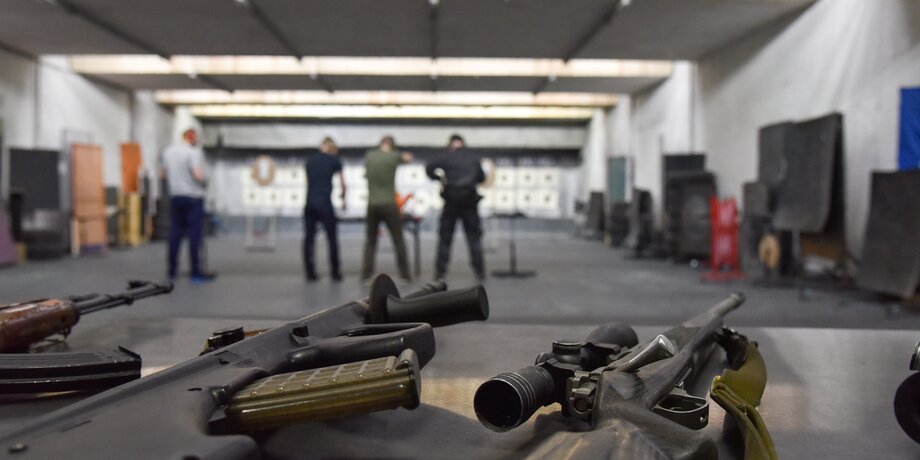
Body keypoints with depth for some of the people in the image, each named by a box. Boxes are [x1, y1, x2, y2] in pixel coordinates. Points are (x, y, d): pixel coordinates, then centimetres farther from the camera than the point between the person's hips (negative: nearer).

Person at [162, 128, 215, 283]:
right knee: (194, 234, -2)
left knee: (175, 233, 10)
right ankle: (196, 272, 0)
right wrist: (205, 181, -4)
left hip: (175, 196, 6)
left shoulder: (168, 151, 8)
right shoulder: (194, 151, -14)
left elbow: (165, 173, 16)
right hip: (193, 197, -6)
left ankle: (172, 271, 12)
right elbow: (198, 175, -22)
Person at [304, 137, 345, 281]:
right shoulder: (334, 160, 3)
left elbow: (308, 183, 18)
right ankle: (335, 272, 8)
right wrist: (343, 199, 24)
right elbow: (342, 184, 9)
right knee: (332, 238, 5)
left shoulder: (310, 161, 15)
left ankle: (310, 273, 8)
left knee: (309, 238, 7)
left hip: (309, 203, 4)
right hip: (324, 203, -4)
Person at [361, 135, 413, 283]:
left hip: (372, 205, 3)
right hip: (389, 204, -2)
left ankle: (366, 274, 9)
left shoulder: (369, 156, 2)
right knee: (398, 240, 6)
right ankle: (405, 274, 8)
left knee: (370, 241, 12)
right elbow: (408, 158, 14)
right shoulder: (394, 156, -5)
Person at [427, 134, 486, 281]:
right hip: (470, 202, 1)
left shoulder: (446, 157, -2)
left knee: (445, 237, 7)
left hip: (451, 202, -1)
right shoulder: (474, 159, 5)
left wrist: (440, 177, 10)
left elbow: (429, 168, -6)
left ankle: (440, 270, 6)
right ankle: (480, 270, 7)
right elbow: (481, 178, 14)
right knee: (474, 237, 9)